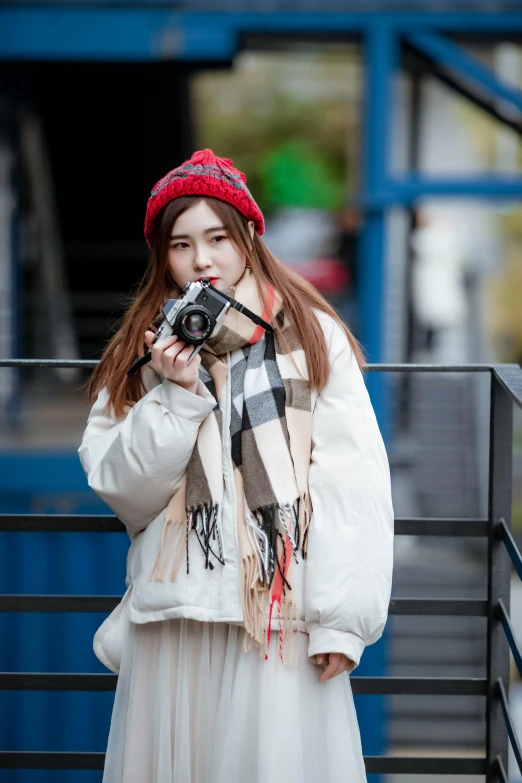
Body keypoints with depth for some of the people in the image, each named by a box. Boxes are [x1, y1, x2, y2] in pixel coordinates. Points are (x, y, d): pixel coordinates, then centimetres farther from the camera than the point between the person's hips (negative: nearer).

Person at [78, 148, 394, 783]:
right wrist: (177, 396, -10)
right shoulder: (142, 351, 10)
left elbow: (353, 485, -5)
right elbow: (118, 487, 3)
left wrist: (342, 618, -11)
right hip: (174, 610, 3)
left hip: (284, 609, -2)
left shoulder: (311, 337, 0)